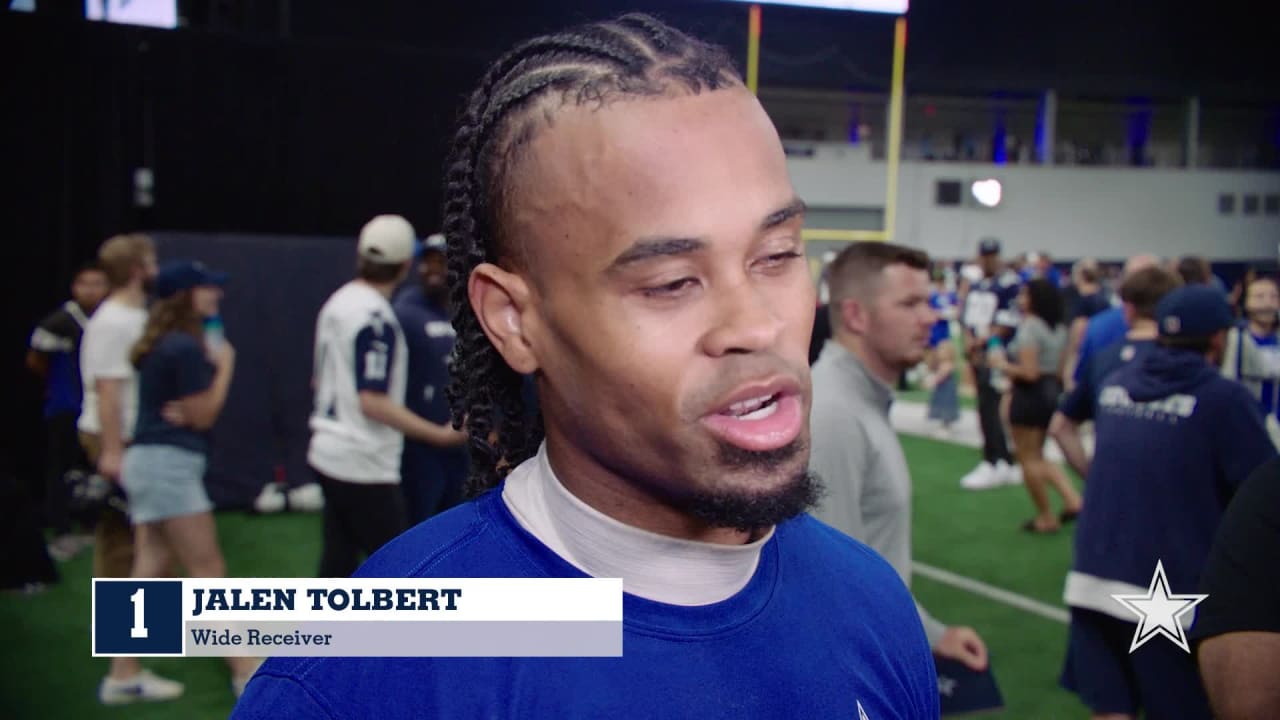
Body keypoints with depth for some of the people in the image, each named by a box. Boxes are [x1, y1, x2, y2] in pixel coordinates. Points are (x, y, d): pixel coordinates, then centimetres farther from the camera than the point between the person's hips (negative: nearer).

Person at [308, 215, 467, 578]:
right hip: (364, 466, -9)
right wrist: (441, 434, -23)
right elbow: (373, 402, -23)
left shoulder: (338, 302, 8)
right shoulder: (376, 318, -18)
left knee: (339, 559, 14)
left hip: (329, 453, 9)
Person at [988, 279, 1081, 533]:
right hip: (1052, 393, 9)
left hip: (1030, 396, -9)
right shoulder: (1059, 329, 9)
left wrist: (1002, 365, -9)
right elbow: (1060, 370, 12)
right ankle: (1072, 499, 8)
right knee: (1038, 457, 21)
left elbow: (1029, 372, -22)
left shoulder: (1029, 328, -18)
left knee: (1029, 459, 5)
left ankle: (1046, 517, 11)